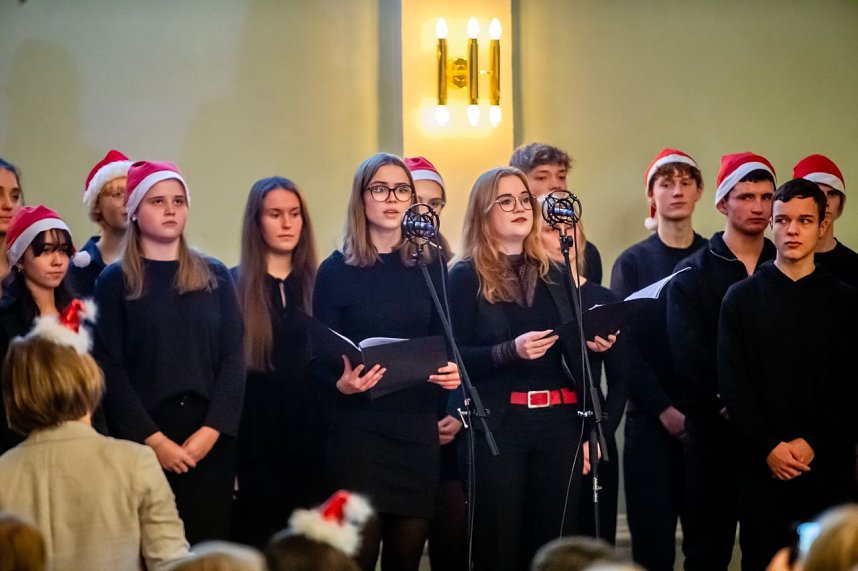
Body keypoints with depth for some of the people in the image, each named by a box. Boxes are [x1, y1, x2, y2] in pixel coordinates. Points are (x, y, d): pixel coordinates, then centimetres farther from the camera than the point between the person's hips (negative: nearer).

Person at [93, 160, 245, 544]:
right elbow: (110, 369, -5)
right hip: (141, 441, -2)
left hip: (210, 441, 2)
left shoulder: (214, 276, 9)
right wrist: (154, 439, -13)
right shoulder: (115, 282, 2)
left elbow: (233, 359, 3)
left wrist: (211, 430, -10)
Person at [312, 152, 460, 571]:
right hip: (359, 427, -3)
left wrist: (453, 372, -8)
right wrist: (342, 382, -21)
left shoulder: (429, 268, 10)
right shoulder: (337, 270, 0)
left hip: (419, 428, 3)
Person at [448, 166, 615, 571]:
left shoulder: (553, 273, 16)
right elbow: (456, 359, -9)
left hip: (559, 421, 5)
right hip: (498, 423, -4)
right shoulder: (466, 277, 0)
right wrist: (511, 350, -21)